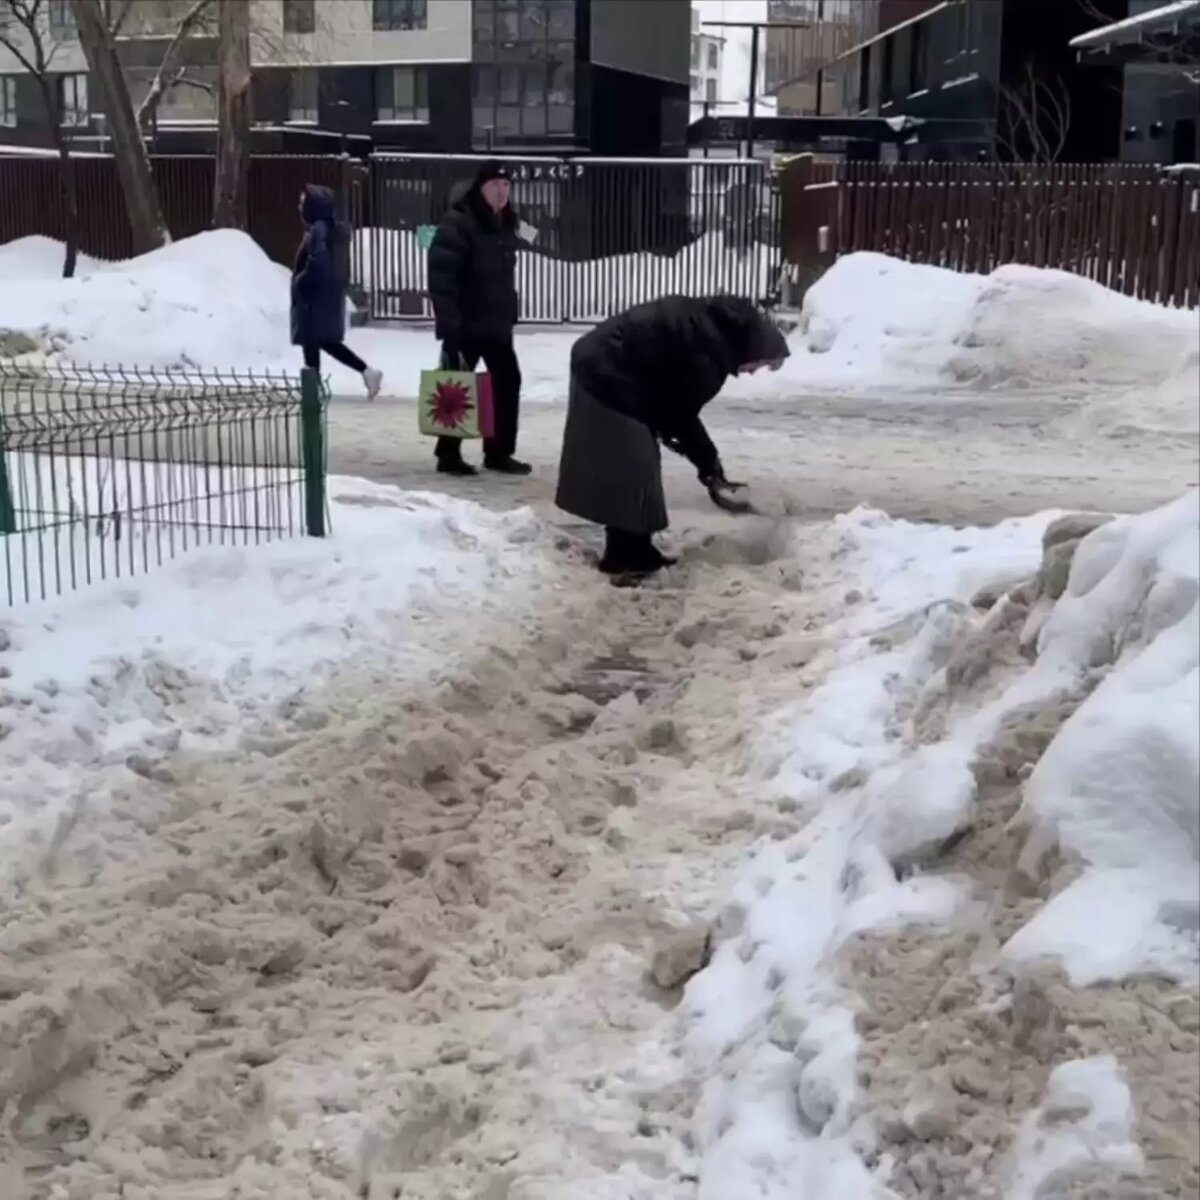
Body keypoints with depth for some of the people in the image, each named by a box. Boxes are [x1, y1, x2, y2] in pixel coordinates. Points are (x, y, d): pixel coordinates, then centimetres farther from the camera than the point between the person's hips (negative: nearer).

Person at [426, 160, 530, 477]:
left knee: (508, 382, 8)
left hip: (497, 322, 8)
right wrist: (448, 324, -26)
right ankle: (448, 454, 13)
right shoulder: (457, 224, -17)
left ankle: (499, 453, 18)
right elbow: (441, 276, -22)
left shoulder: (505, 225, 10)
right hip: (465, 323, -8)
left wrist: (510, 313, 19)